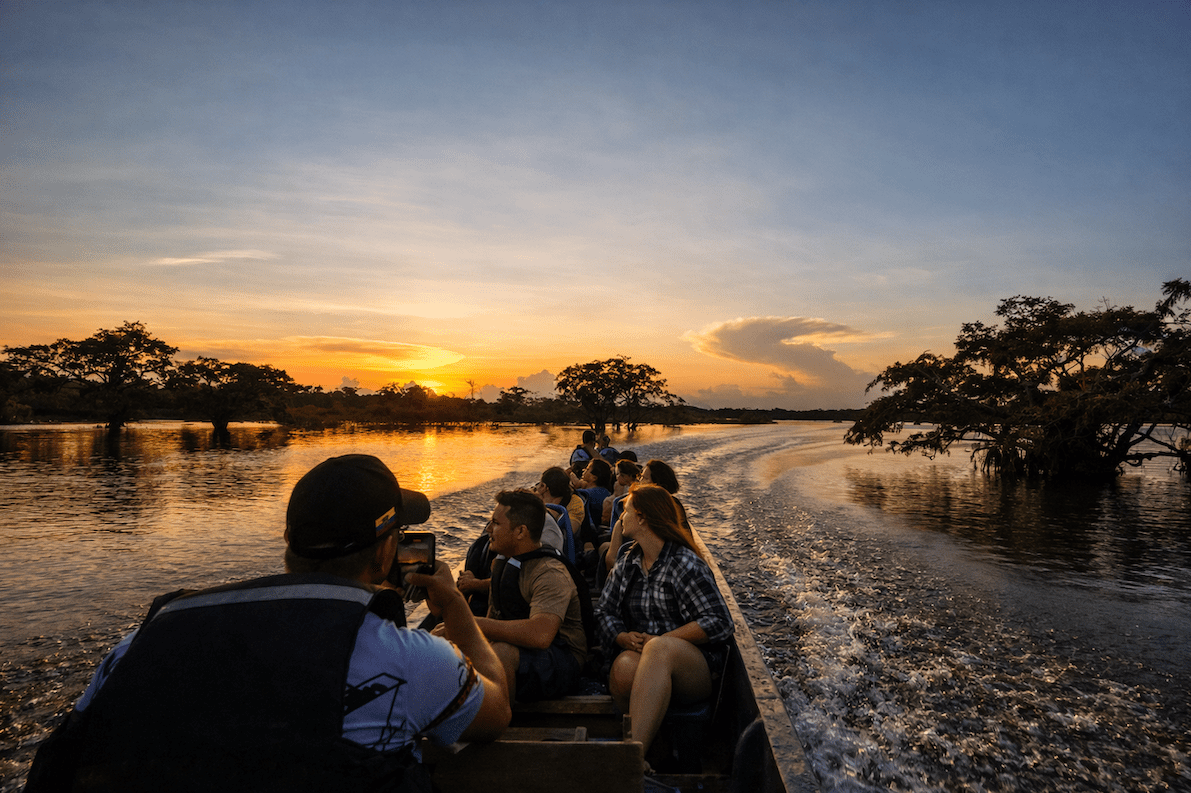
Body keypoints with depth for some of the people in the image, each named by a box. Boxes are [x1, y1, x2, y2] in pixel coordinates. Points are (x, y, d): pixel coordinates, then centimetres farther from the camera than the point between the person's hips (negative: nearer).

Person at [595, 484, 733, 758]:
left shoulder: (686, 564, -3)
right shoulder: (627, 564, 19)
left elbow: (720, 623, -9)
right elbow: (604, 611, 17)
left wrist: (658, 641, -15)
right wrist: (624, 638, -7)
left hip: (695, 667, -4)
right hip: (647, 663, 4)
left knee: (658, 649, -39)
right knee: (624, 667, -33)